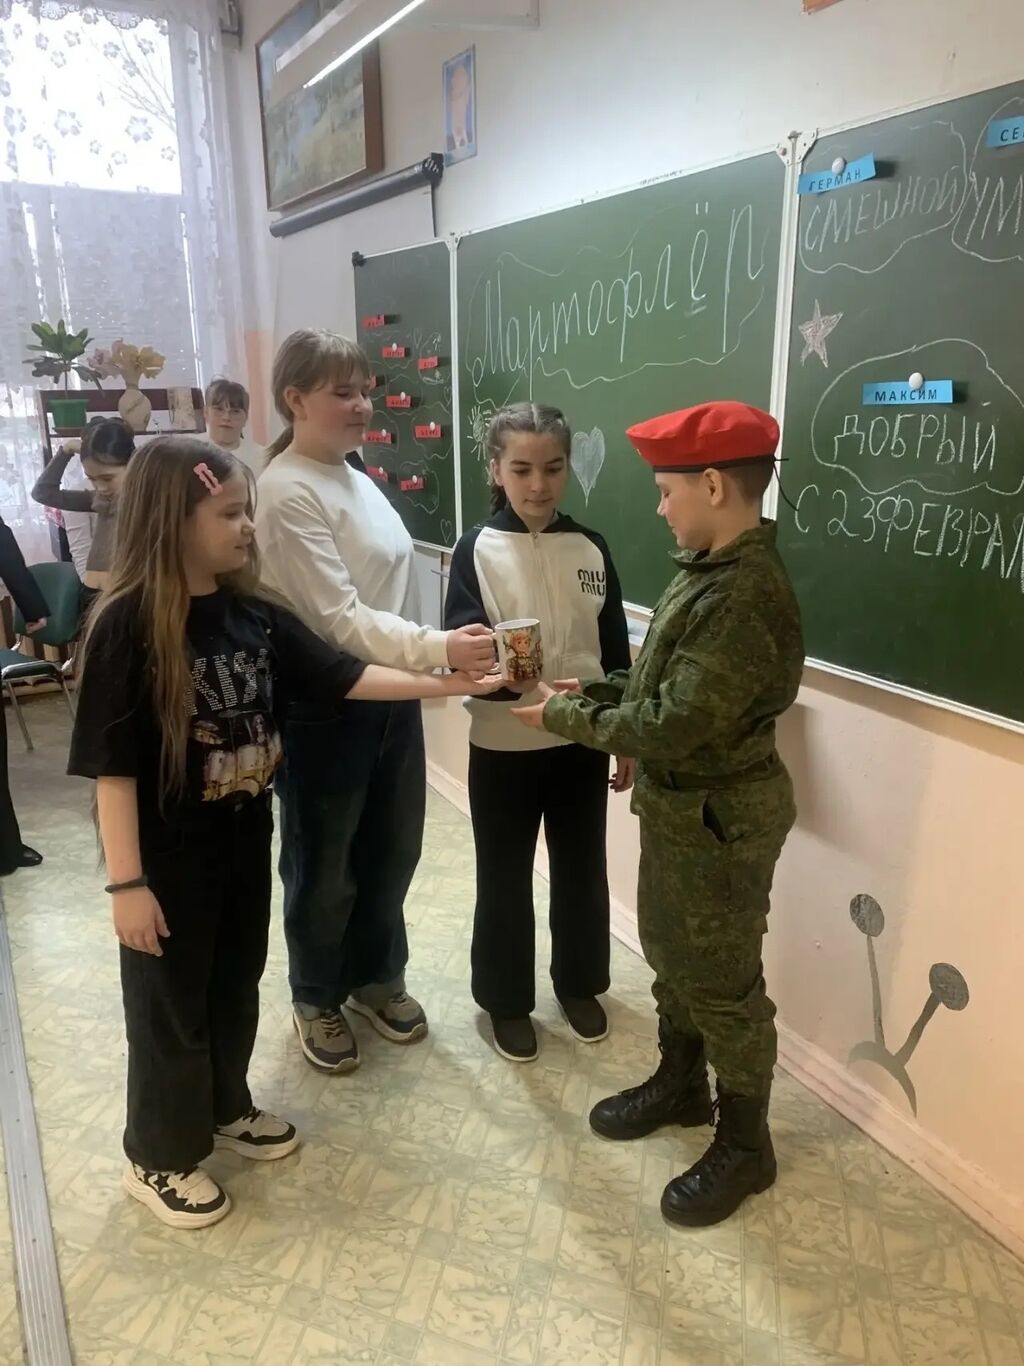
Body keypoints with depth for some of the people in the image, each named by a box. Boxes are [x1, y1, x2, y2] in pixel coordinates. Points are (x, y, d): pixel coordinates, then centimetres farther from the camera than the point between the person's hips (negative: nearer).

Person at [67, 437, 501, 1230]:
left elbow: (339, 676, 0)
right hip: (169, 855, -6)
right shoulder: (128, 625, -20)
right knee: (171, 1001, 11)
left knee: (237, 983, 22)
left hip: (246, 838, 6)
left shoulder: (253, 614, -2)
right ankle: (159, 1157, 34)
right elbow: (111, 764, -19)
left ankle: (225, 1108, 46)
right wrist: (127, 881, -19)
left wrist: (444, 684, -6)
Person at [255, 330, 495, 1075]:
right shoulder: (288, 492, -18)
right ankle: (317, 999, 35)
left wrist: (425, 671, 13)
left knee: (392, 850, 19)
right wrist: (439, 648, -34)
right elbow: (339, 618, -24)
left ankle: (376, 976, 42)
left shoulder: (356, 479, 9)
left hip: (390, 697, 8)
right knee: (325, 866, 11)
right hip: (324, 707, -8)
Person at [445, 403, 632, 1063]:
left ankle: (580, 983, 40)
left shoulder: (591, 548, 0)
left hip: (583, 741, 3)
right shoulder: (478, 550, -8)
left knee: (582, 870, 17)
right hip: (503, 746, -2)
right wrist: (506, 676, -36)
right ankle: (507, 998, 33)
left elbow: (616, 649, 5)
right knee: (505, 878, 12)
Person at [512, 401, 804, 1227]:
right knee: (670, 955, 23)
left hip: (721, 817, -9)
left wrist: (568, 718, -16)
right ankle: (679, 1085, 45)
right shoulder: (709, 571, 4)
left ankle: (744, 1148, 29)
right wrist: (593, 693, 0)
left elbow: (672, 723, -27)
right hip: (677, 804, 9)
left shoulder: (748, 598, -27)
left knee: (723, 983, 8)